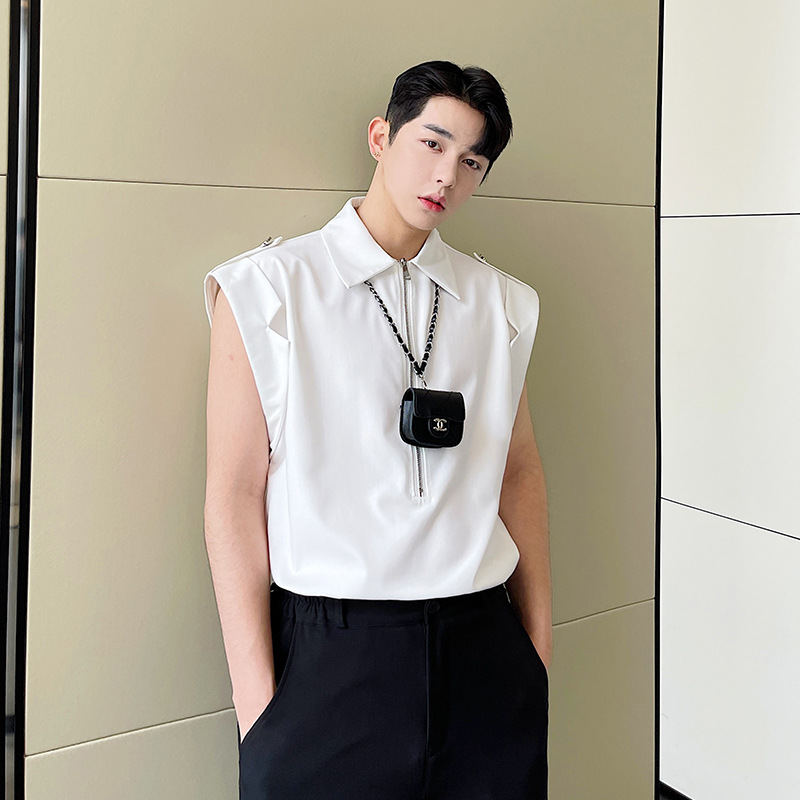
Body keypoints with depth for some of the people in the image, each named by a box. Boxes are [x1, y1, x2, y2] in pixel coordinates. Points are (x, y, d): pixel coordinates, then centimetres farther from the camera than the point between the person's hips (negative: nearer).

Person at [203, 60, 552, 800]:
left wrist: (539, 649, 9)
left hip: (483, 653, 4)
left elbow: (520, 475, 10)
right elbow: (234, 495, -7)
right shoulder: (266, 289, -3)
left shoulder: (502, 304, 8)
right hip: (326, 660, -3)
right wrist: (256, 697, -9)